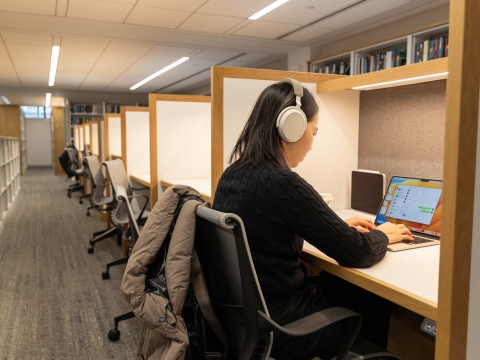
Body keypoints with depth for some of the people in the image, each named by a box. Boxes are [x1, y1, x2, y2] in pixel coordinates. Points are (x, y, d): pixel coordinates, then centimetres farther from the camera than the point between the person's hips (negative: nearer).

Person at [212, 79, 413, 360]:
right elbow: (358, 253, -17)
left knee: (336, 284, 20)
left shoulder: (233, 174, 0)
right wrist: (382, 236, 5)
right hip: (276, 326, -7)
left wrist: (339, 226, 15)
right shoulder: (283, 183, -26)